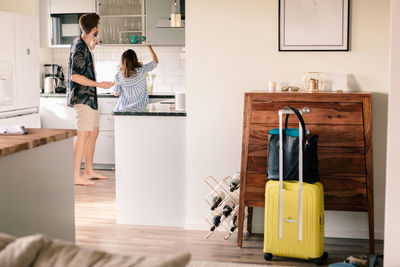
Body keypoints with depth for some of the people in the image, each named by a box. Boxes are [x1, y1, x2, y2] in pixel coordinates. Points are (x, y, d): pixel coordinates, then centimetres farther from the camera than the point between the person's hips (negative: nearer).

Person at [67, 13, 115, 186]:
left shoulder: (81, 43, 11)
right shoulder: (80, 48, -19)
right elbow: (75, 76, -23)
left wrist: (91, 48, 24)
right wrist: (99, 84, -22)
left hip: (89, 97, 10)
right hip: (82, 97, -10)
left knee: (94, 132, 15)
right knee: (83, 135, -9)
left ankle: (89, 171, 23)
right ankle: (76, 176, -7)